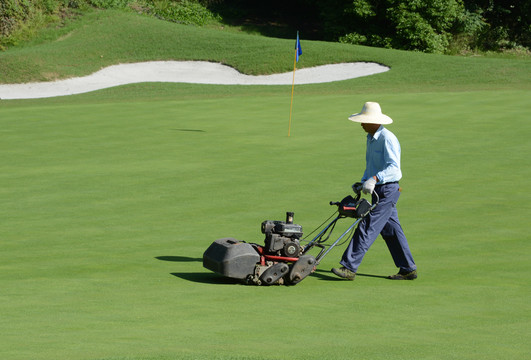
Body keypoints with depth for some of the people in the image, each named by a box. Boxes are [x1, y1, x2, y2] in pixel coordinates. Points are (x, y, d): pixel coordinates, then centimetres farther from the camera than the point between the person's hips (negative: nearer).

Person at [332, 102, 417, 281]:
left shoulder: (387, 139, -17)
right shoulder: (371, 138, 14)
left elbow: (393, 167, -27)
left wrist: (374, 179, -38)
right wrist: (363, 182, 10)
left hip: (387, 190, -10)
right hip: (378, 191, 10)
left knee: (367, 228, -11)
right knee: (391, 231, 12)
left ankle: (349, 267, -11)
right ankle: (408, 269, 18)